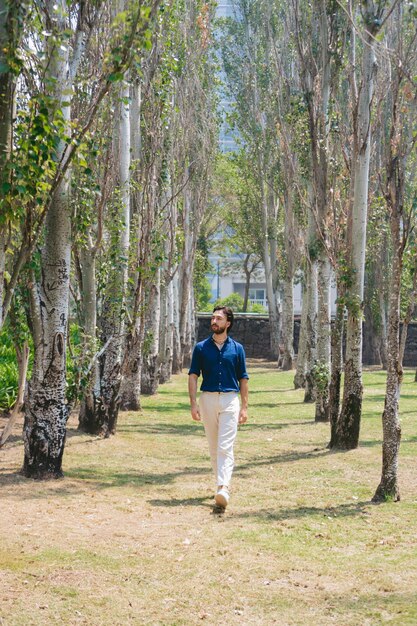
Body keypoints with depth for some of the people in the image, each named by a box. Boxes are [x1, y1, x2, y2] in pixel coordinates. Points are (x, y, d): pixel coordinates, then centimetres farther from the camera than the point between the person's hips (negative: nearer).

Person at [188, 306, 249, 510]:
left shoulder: (237, 348, 5)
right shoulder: (201, 347, 6)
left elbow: (243, 379, 8)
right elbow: (193, 376, 3)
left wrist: (244, 407, 2)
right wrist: (193, 404, -7)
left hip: (230, 400, -2)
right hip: (208, 399, 2)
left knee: (225, 447, -12)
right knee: (213, 447, 9)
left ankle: (223, 489, -21)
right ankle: (221, 483, 23)